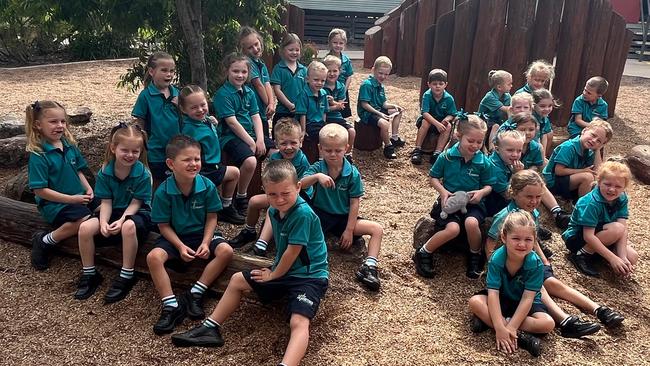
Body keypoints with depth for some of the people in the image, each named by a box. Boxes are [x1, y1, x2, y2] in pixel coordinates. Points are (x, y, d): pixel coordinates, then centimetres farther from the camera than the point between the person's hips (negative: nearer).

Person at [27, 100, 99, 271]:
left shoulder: (70, 146, 4)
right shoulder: (38, 155, -15)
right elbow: (40, 190, -17)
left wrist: (88, 189, -2)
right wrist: (71, 199, -19)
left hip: (79, 196, 7)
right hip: (54, 202, -7)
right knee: (84, 219, -29)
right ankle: (44, 241, -6)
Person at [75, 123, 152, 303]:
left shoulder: (143, 174, -16)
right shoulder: (104, 172, -6)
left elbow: (135, 203, -13)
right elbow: (106, 202, -5)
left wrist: (121, 220, -28)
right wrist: (103, 222, -23)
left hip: (137, 213, -4)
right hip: (114, 211, 4)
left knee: (128, 227, -39)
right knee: (85, 228, -20)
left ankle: (127, 276, -23)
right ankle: (89, 274, -1)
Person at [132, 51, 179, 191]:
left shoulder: (176, 93, 1)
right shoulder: (146, 95, -10)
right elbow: (140, 125, -4)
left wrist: (180, 107, -9)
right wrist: (144, 147, -3)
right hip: (157, 152, -3)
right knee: (159, 186, 14)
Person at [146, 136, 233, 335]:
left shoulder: (207, 186, -14)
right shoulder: (163, 192, -16)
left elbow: (211, 218, -5)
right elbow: (164, 225, -9)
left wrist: (205, 243, -18)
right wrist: (180, 246, -21)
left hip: (202, 234, 1)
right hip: (175, 237, -1)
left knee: (226, 251, -25)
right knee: (153, 257, -28)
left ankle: (195, 294, -15)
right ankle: (171, 305, -19)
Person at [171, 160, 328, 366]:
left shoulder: (303, 213, -26)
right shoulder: (276, 209, -1)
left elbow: (292, 252, -21)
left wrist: (273, 275, -5)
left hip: (309, 276, -9)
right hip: (283, 270, 10)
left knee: (299, 321, -33)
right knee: (237, 280, 16)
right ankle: (210, 329, 20)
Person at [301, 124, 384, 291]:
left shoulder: (352, 173, -8)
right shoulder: (317, 168, -9)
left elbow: (354, 203, -7)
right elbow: (299, 185, -27)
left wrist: (349, 230, -12)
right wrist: (317, 177, -47)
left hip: (344, 217, 1)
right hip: (320, 214, -1)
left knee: (377, 229, -17)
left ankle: (369, 266, -23)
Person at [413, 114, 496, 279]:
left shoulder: (484, 162, -5)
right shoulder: (447, 156, -8)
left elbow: (488, 185, 8)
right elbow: (433, 177, 4)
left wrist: (482, 192, -15)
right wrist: (443, 191, -13)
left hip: (472, 203, 1)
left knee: (471, 223, -33)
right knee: (453, 228, -29)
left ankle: (475, 255, -2)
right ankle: (423, 253, -6)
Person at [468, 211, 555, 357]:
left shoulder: (536, 264, -25)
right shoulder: (496, 259, -24)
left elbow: (527, 299, -26)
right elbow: (493, 294, -28)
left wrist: (510, 327, -33)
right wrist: (500, 328, -37)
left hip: (525, 304, 0)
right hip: (501, 299, 0)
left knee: (548, 324, -25)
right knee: (475, 301, -27)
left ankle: (487, 320, -25)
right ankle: (520, 336, -30)